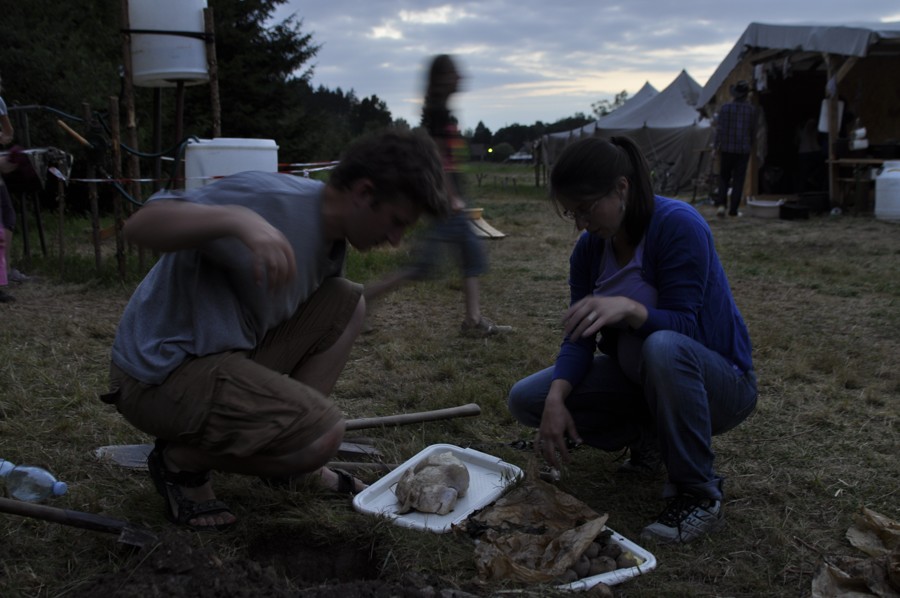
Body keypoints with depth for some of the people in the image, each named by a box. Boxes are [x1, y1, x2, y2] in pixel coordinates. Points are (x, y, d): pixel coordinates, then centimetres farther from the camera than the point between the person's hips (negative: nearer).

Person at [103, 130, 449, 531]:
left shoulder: (333, 234, 7)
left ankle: (295, 462, 8)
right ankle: (180, 461, 1)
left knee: (346, 303, 2)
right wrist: (236, 219, -45)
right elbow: (139, 226, -28)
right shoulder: (270, 198, -21)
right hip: (160, 373, -9)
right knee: (323, 434, -24)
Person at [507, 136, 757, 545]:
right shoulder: (589, 247, -4)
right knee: (526, 400, -8)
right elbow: (579, 339, -7)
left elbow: (683, 325, -28)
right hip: (639, 376, 6)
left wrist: (626, 307, -47)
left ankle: (700, 496, -20)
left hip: (718, 380, -6)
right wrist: (557, 398, -24)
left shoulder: (679, 225, -23)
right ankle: (647, 438, 9)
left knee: (663, 347, -42)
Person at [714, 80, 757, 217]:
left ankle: (721, 204, -7)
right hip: (744, 149, 0)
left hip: (727, 149, 0)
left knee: (724, 177, 11)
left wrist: (716, 146, 2)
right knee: (738, 180, 6)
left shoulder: (726, 108, -5)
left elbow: (720, 129, -6)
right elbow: (753, 130, 6)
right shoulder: (751, 109, -1)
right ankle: (733, 209, 5)